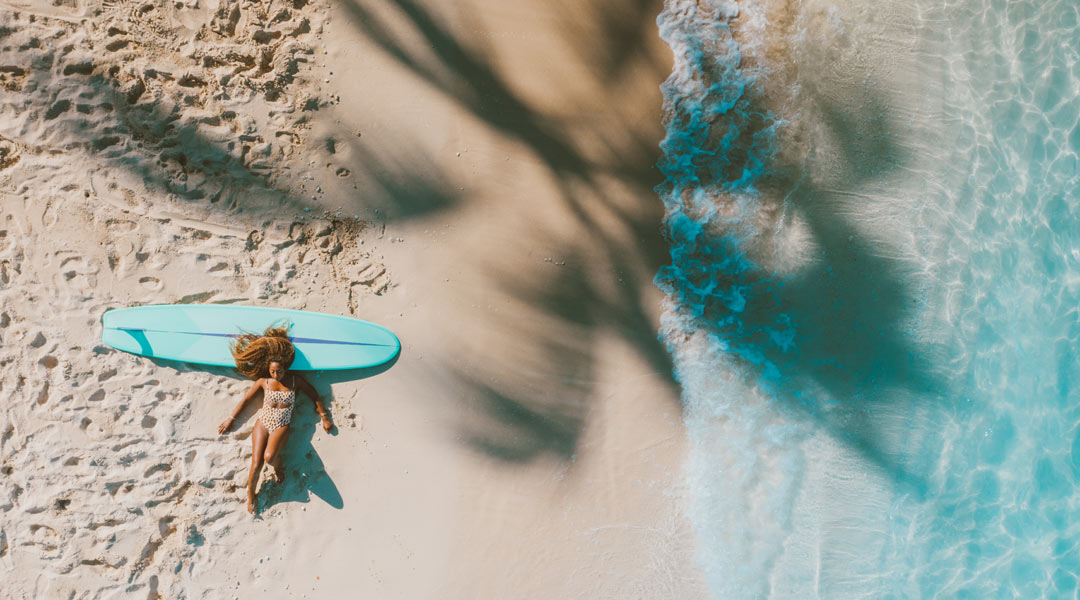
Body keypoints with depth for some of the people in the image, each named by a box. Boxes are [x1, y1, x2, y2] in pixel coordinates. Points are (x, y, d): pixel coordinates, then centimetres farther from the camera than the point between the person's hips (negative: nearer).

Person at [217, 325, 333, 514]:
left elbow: (314, 396, 10)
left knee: (269, 457, -30)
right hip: (263, 422, 1)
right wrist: (230, 419, 14)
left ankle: (277, 465, 6)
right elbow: (245, 399, 13)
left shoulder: (295, 380, 1)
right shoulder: (263, 382, 3)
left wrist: (324, 417, 9)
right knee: (256, 465, -10)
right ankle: (250, 495, 13)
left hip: (282, 427, -1)